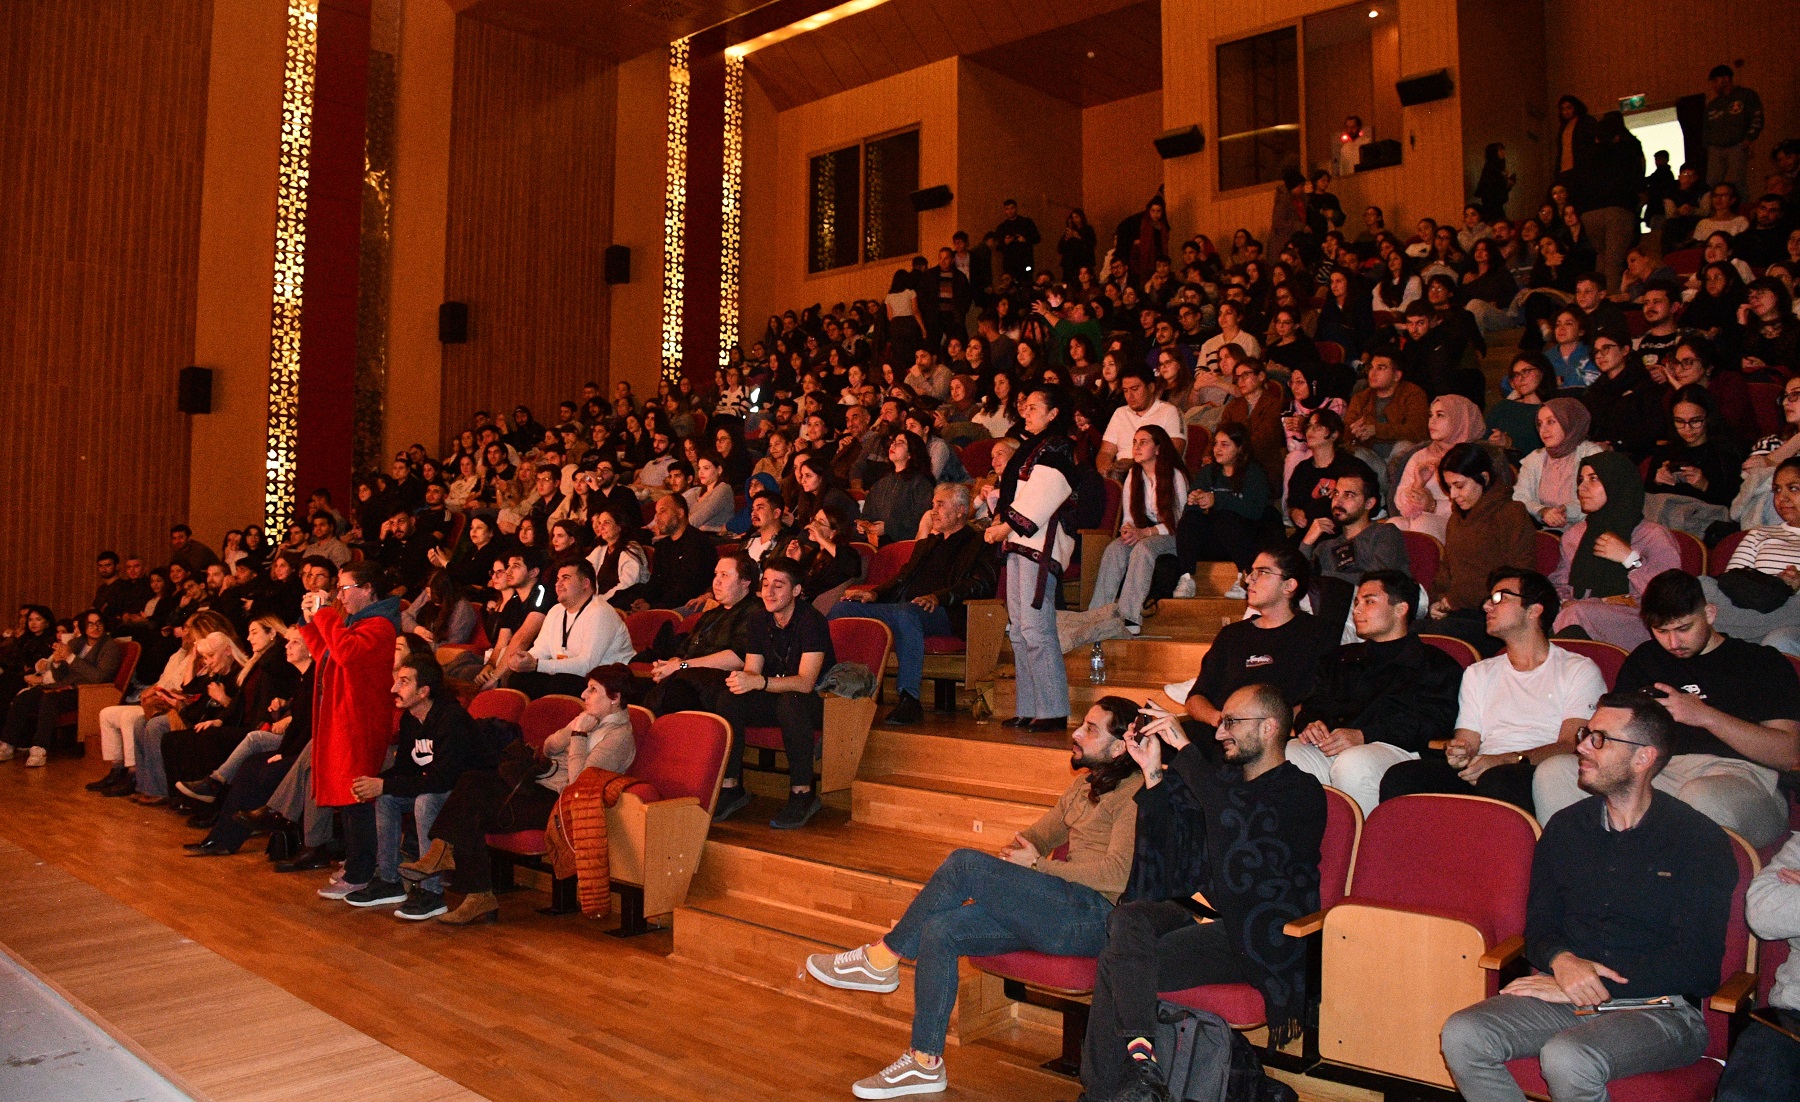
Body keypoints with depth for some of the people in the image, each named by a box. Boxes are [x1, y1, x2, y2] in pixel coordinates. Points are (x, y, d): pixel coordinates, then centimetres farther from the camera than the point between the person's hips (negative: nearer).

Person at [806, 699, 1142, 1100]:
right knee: (938, 931, -10)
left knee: (965, 863, -21)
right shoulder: (1084, 786, 21)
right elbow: (1035, 835, 25)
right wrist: (1017, 851, 1)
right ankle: (925, 1063, 0)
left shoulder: (1134, 793, -7)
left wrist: (1039, 865, -10)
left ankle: (881, 959, -5)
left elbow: (1117, 872, -16)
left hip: (1096, 914, -9)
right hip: (1061, 910, 9)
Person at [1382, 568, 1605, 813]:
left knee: (1497, 779, -40)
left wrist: (1507, 760, -19)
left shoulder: (1579, 670, 12)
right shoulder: (1478, 673, 28)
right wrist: (1459, 753, -7)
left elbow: (1573, 745, -2)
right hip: (1477, 775, 3)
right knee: (1400, 777, -28)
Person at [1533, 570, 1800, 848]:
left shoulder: (1761, 661, 14)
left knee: (1699, 797, -42)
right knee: (1555, 773, -23)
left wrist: (1706, 716, -10)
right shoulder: (1644, 659, 26)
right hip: (1660, 771, 4)